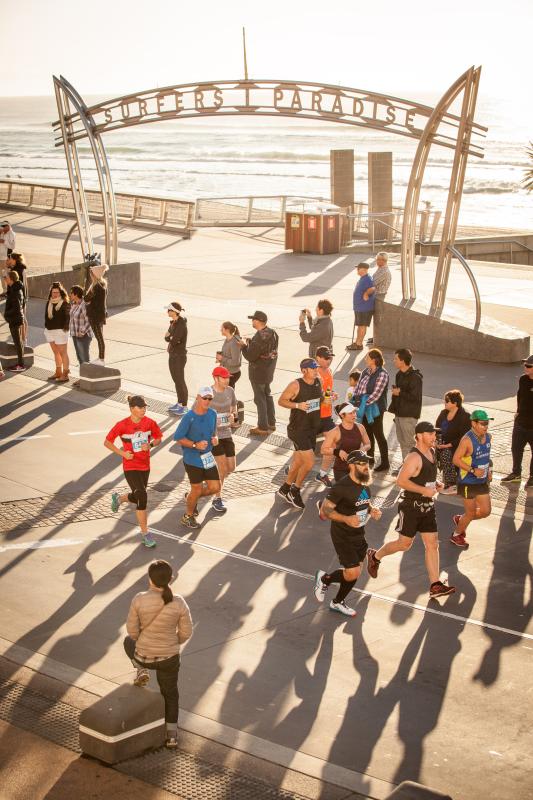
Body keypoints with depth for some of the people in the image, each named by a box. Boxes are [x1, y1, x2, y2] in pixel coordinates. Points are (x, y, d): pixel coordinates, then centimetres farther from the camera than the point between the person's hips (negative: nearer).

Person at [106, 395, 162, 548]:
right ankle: (145, 534, -5)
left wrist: (150, 445, -13)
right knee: (142, 497, -16)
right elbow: (107, 442, -5)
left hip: (145, 466, 5)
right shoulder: (123, 425, -14)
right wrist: (122, 453, -17)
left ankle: (118, 498, 53)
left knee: (137, 497, 18)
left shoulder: (149, 423, -5)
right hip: (130, 467, -5)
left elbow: (158, 438, 9)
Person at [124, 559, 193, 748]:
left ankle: (141, 670, 17)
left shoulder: (139, 600, -20)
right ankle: (172, 735, 27)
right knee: (170, 692, 27)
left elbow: (132, 629, -9)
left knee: (129, 641, 35)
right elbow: (186, 632, -6)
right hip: (169, 657, 1)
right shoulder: (179, 603, -16)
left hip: (143, 655, -1)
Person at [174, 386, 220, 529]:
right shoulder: (189, 417, -17)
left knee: (215, 487, 6)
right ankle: (188, 516, 29)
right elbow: (178, 438, -13)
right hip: (192, 459, -6)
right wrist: (195, 445, -22)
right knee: (197, 489, 3)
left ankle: (191, 497, 35)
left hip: (208, 457, 6)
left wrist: (215, 438, -5)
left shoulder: (212, 414, 1)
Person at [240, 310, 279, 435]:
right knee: (267, 395, 22)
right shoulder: (272, 333, 0)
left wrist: (243, 346, -9)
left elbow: (250, 357, -26)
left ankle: (263, 427, 11)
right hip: (269, 371, 9)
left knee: (260, 398, 3)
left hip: (258, 372, -9)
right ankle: (271, 423, 33)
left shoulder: (259, 338, -28)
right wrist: (251, 343, 6)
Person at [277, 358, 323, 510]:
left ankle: (285, 489, 34)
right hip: (298, 429, -7)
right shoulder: (296, 385, -16)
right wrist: (298, 405, -23)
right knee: (309, 462, -13)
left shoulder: (319, 382, 4)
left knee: (299, 462, 16)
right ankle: (295, 491, 7)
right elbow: (281, 401, -10)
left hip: (312, 429, 7)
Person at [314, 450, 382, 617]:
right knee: (353, 573, -12)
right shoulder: (342, 487, -24)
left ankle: (338, 602, 35)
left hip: (358, 534, 8)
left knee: (354, 573, 14)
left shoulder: (364, 484, 2)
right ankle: (324, 578, 16)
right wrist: (346, 519, -31)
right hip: (342, 536, -8)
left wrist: (372, 510, -2)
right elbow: (325, 510, -21)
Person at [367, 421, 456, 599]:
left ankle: (435, 586, 4)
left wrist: (435, 483, 5)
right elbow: (401, 481, -26)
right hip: (411, 506, -8)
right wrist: (424, 490, -26)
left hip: (427, 506, 8)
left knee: (432, 544, 3)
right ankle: (375, 556, 30)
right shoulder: (414, 457, -21)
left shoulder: (432, 452, 7)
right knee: (404, 544, 5)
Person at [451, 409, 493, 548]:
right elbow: (456, 459, -22)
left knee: (486, 511, 8)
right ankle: (456, 535, 29)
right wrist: (473, 470, -27)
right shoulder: (467, 440, -23)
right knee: (471, 513, 3)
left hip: (482, 482, 7)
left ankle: (460, 519, 33)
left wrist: (489, 470, 8)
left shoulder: (488, 437, 1)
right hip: (468, 483, -7)